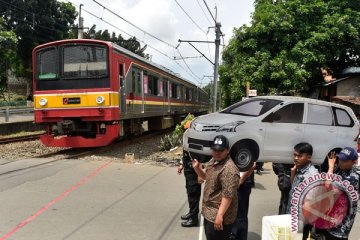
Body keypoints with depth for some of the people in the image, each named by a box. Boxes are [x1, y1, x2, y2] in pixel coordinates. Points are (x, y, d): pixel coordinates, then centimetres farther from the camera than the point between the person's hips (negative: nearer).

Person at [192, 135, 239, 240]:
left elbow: (228, 195, -27)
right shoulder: (213, 161, 5)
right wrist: (197, 168, 0)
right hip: (209, 212, 10)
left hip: (218, 215, -9)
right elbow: (206, 176, 19)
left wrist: (220, 215, -26)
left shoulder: (229, 169, -26)